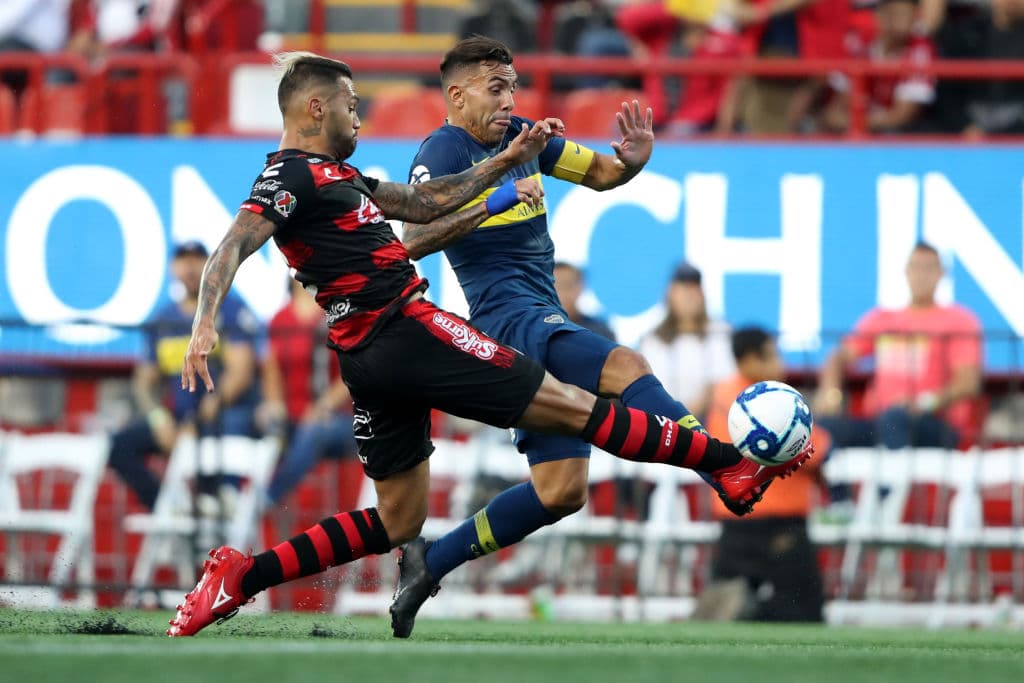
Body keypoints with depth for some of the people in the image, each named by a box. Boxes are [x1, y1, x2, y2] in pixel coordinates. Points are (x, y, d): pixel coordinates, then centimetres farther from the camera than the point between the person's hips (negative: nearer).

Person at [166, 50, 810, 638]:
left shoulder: (332, 174, 21)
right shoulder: (291, 176, -9)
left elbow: (424, 203, 27)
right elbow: (232, 249, -22)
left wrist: (505, 160, 25)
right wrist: (205, 324, -38)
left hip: (372, 361, 11)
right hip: (406, 330, -11)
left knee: (397, 521, 13)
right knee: (569, 404, -3)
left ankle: (242, 576, 5)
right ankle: (731, 464, 3)